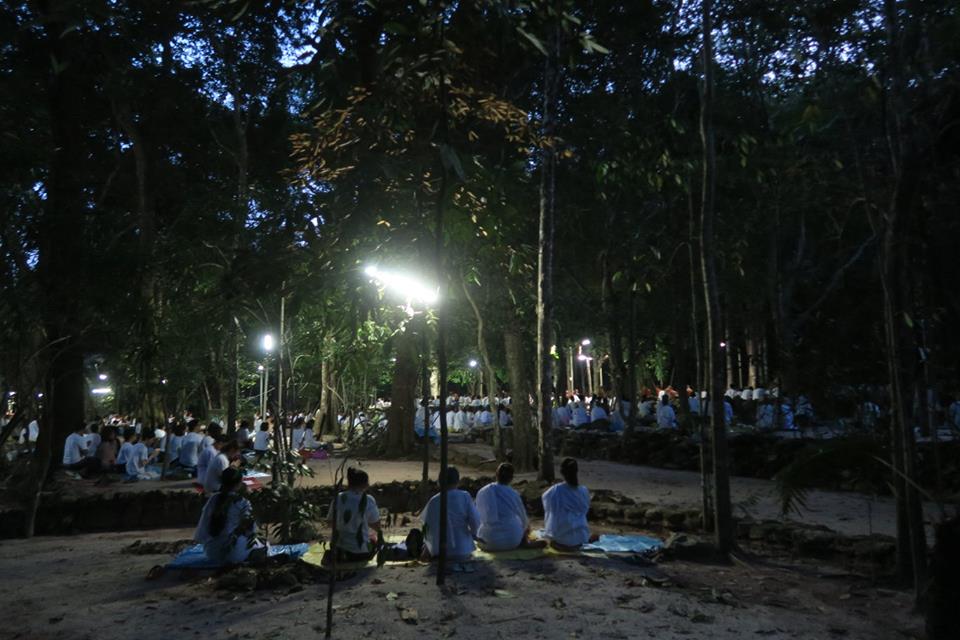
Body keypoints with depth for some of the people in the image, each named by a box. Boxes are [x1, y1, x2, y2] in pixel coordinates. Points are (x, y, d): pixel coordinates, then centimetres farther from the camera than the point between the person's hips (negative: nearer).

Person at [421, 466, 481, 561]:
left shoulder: (434, 501, -7)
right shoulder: (465, 497, -9)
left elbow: (425, 521, 5)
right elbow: (475, 521, -12)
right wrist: (473, 533, 11)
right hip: (463, 553, -2)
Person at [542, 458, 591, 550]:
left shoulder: (555, 491, -17)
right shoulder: (584, 491, -7)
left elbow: (545, 497, 3)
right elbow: (584, 511, 8)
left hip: (560, 538, -3)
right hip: (580, 538, 3)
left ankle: (558, 544, 15)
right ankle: (574, 544, 17)